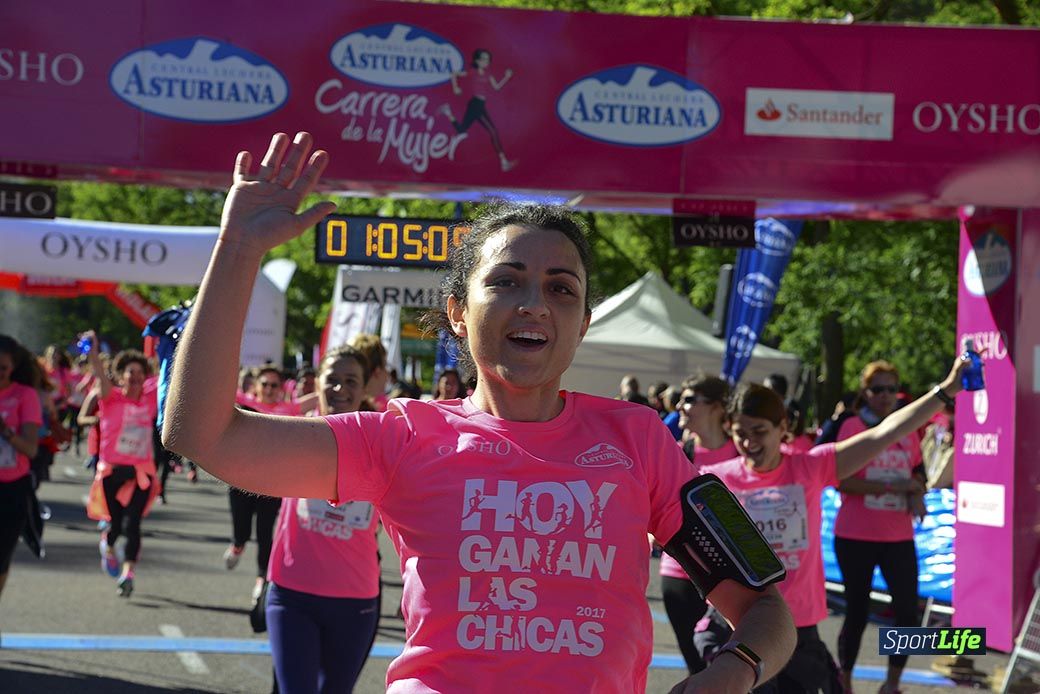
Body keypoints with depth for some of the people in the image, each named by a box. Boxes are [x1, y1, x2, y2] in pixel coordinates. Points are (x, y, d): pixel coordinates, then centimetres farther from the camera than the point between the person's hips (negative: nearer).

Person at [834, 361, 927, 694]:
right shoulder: (852, 427, -6)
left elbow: (918, 474, 17)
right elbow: (842, 481, -15)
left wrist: (917, 497, -6)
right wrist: (892, 486, -21)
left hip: (898, 537, 4)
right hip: (855, 536, -4)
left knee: (908, 612, -5)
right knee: (857, 612, 5)